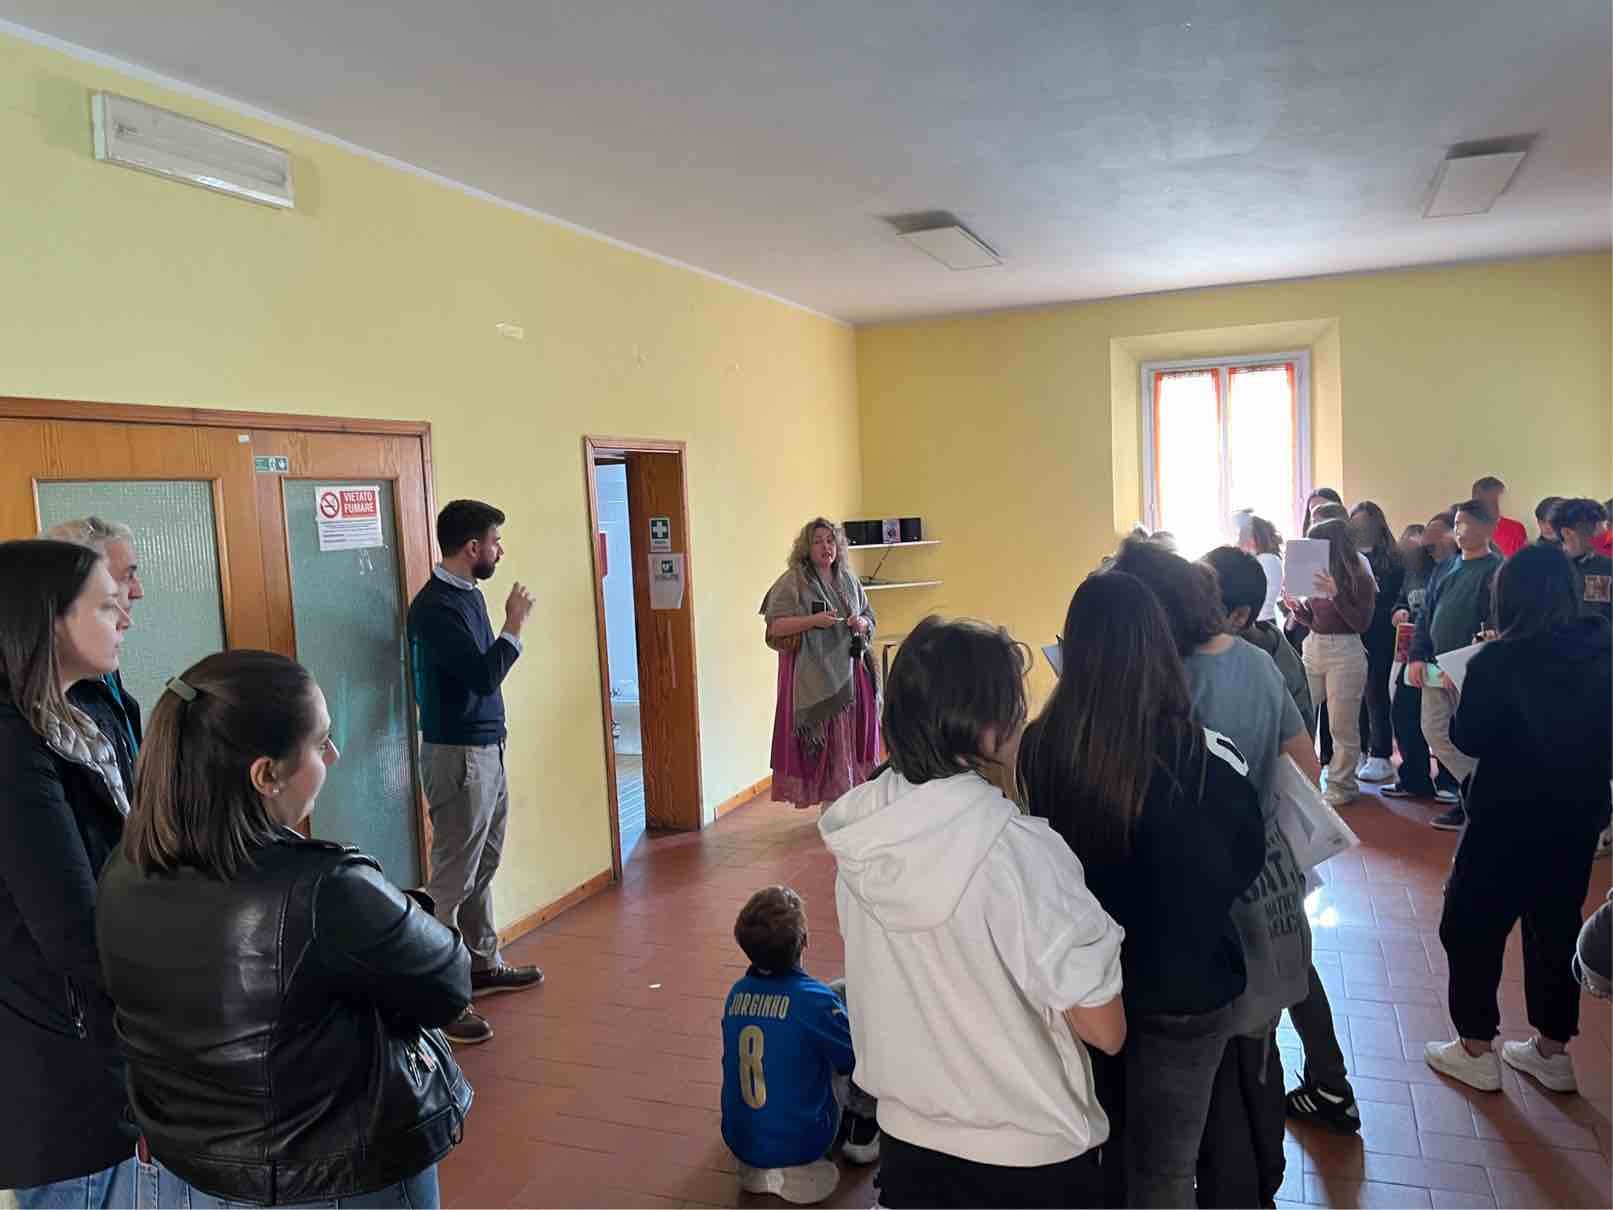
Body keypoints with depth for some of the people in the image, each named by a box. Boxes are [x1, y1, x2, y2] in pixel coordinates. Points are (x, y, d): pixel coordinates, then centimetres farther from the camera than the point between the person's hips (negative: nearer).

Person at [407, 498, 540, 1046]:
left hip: (486, 747, 10)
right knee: (452, 878, -4)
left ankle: (481, 964, 33)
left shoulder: (467, 592, 10)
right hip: (458, 755, -9)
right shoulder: (435, 605, -19)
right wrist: (514, 624, -16)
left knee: (483, 866, 19)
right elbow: (482, 675, -24)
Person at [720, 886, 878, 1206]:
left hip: (740, 1143, 5)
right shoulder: (813, 998, -21)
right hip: (799, 1146, -5)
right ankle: (863, 1135, 18)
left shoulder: (736, 993, -4)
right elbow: (857, 1061, -8)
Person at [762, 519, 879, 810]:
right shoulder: (793, 582, -5)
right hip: (814, 678, -5)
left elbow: (870, 618, 21)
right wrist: (813, 620, -21)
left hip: (850, 673, 5)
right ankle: (829, 804, 5)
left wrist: (862, 623, -2)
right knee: (824, 743, -4)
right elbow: (775, 626, -11)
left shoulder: (848, 579, 13)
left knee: (852, 738, 7)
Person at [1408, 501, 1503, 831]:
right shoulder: (1445, 569, 15)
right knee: (1435, 732, 7)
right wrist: (1418, 656, 5)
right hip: (1436, 667, 7)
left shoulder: (1495, 571, -8)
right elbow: (1426, 615, 16)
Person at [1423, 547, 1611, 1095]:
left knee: (1470, 927, 9)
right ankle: (1552, 1051, 30)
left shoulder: (1499, 660, -20)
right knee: (1557, 927, 18)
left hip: (1510, 818, -6)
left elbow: (1469, 739, -13)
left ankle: (1476, 1051, 17)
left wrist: (1460, 695, 3)